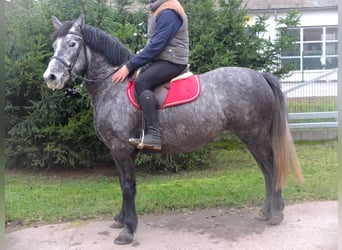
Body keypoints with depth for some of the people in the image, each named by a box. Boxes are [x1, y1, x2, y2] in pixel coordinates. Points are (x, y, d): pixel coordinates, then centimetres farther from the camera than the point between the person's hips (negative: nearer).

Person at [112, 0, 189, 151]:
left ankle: (153, 135, -32)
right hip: (161, 60, 11)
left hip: (171, 62, -11)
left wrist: (129, 66, -21)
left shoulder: (168, 12, -16)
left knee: (141, 83, -29)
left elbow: (156, 45, -22)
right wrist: (132, 64, 16)